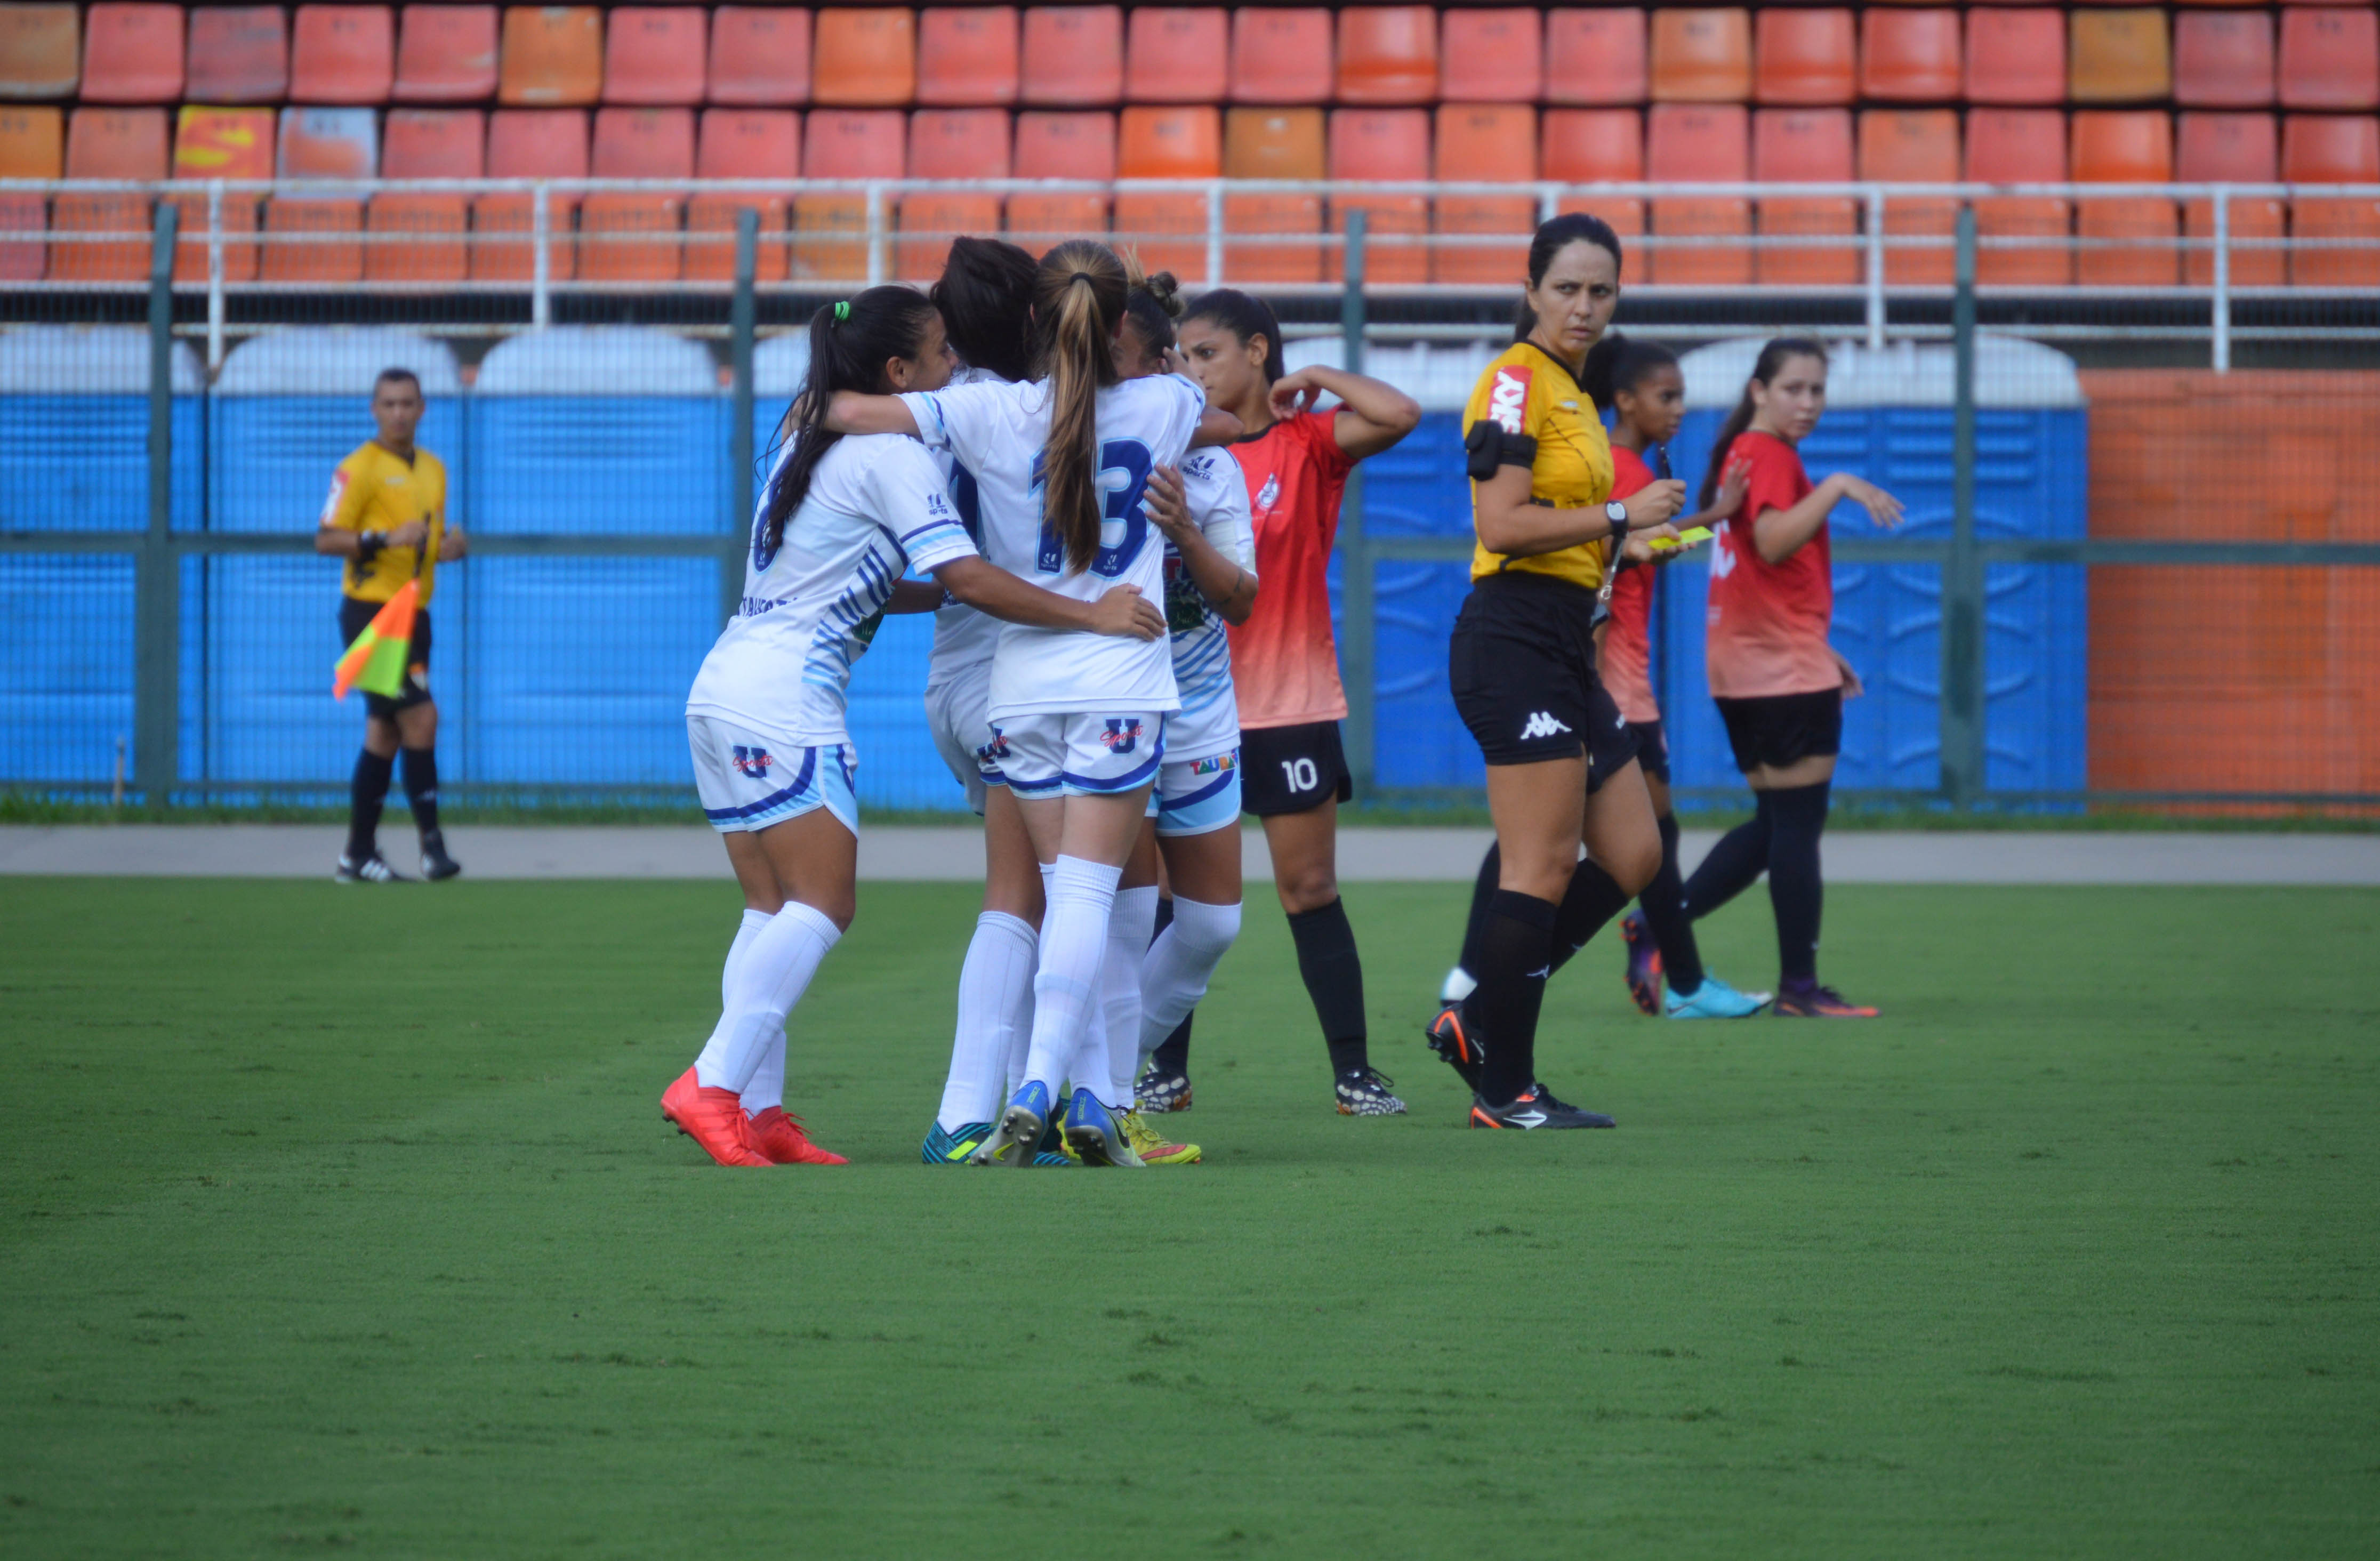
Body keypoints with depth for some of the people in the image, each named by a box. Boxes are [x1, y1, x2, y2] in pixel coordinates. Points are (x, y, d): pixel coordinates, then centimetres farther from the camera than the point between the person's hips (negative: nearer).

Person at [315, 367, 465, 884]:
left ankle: (359, 854, 15)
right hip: (371, 608, -8)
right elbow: (326, 540, -12)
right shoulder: (359, 468, -8)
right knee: (420, 716, -16)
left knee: (386, 733, 10)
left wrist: (449, 546, 3)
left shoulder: (433, 469, 16)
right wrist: (384, 538, -24)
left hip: (413, 613, 8)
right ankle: (431, 842, -15)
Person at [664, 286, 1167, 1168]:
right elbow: (967, 579, -17)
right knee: (821, 906, -10)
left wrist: (935, 596, 25)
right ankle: (713, 1086, -20)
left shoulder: (813, 432, 19)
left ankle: (757, 1113, 2)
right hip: (785, 697, -9)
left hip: (729, 682, 9)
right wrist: (1090, 615, -13)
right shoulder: (893, 456, -8)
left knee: (773, 912, 8)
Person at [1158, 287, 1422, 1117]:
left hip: (1290, 702, -3)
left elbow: (1398, 415, -20)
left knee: (1310, 892, -1)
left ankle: (1354, 1071, 4)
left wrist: (1316, 379, -8)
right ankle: (1168, 1072, 9)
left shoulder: (1309, 443, -3)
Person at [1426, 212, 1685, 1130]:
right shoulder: (1516, 380, -10)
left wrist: (1624, 539, 14)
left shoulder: (1570, 390, 19)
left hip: (1563, 643, 10)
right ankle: (1503, 1090, -3)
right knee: (1543, 868, -9)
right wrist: (1620, 516, -15)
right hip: (1514, 636, -10)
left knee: (1632, 857, 10)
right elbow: (1502, 523, -20)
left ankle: (1478, 1022, 14)